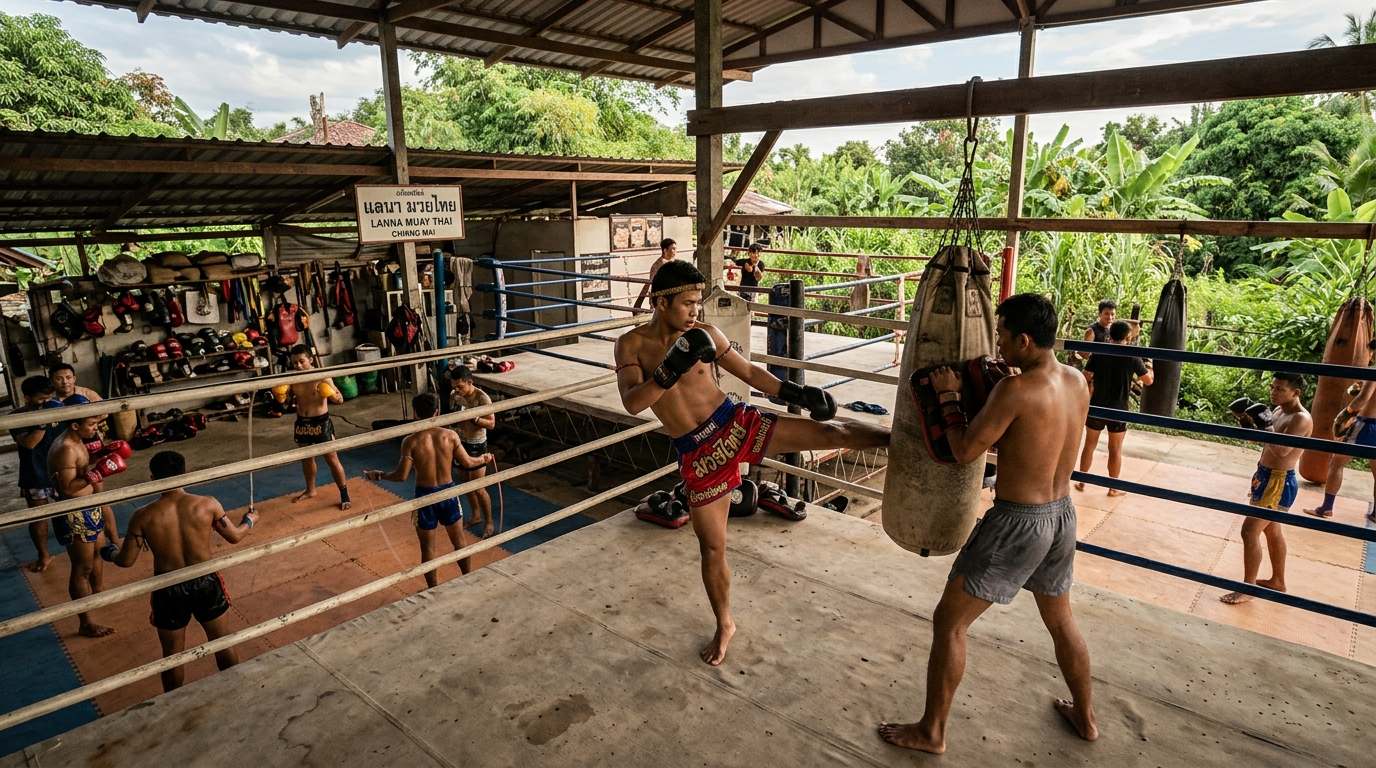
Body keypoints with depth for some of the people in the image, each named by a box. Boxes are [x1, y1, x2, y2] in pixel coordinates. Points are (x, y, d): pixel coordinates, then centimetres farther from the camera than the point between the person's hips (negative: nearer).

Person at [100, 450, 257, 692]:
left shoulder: (143, 516, -15)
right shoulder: (207, 504, -15)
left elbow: (126, 561, -5)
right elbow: (234, 537, -3)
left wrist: (109, 553, 17)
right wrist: (250, 520, 18)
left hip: (169, 590, 0)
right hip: (206, 583, 1)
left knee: (172, 653, 21)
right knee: (223, 643, 21)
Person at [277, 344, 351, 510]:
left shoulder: (322, 377, -15)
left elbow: (340, 399, -14)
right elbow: (282, 399, 7)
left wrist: (333, 395, -36)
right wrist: (279, 394, -15)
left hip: (321, 422, -5)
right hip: (302, 423, 5)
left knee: (332, 459, 0)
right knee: (306, 458, 20)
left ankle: (344, 495, 10)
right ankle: (310, 490, 41)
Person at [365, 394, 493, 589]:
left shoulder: (411, 441, -16)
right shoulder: (450, 435, -10)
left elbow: (401, 476, -14)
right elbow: (467, 463, -4)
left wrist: (379, 475, 4)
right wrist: (483, 458, 17)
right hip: (448, 492, 2)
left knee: (428, 548, 14)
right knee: (459, 541, 21)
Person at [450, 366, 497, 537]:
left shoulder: (482, 398, -21)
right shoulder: (454, 395, -3)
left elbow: (491, 423, -19)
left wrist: (472, 417, -32)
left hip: (477, 446, -6)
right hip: (461, 443, 6)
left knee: (478, 488, -2)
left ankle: (488, 522, 16)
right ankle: (476, 515, 36)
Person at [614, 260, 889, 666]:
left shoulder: (705, 334, -3)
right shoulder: (631, 344, -4)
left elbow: (749, 372, 8)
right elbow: (632, 403, -18)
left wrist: (795, 393, 0)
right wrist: (671, 369, -33)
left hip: (735, 423, 0)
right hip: (697, 454, 0)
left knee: (827, 432, -16)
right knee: (712, 546, 11)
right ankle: (725, 626, 33)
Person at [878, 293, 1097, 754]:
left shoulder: (1015, 389, -24)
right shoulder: (1078, 382, 0)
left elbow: (965, 452, -18)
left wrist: (948, 397, -6)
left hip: (1016, 522, -8)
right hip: (1062, 515, 8)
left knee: (949, 622, 6)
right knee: (1060, 619, 29)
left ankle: (931, 732, 18)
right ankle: (1085, 717, 48)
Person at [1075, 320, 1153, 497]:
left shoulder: (1098, 354, -7)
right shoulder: (1132, 358, -9)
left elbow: (1085, 379, -7)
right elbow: (1148, 381, 3)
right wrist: (1149, 368, 24)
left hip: (1096, 408, 1)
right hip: (1118, 410, -1)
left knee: (1089, 446, 14)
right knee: (1115, 450, 11)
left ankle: (1081, 482, 21)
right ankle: (1113, 488, 20)